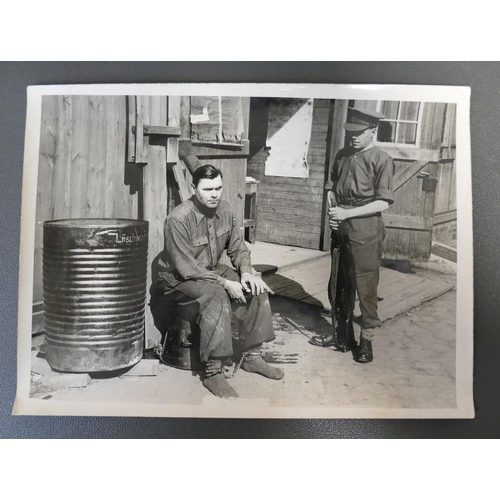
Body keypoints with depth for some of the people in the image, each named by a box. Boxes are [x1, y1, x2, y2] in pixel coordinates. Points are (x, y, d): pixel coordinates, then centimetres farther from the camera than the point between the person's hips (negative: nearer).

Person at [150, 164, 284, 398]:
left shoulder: (223, 209, -4)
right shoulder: (178, 219, -25)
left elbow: (238, 246, 6)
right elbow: (187, 268, -26)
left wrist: (246, 271, -13)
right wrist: (225, 283, -27)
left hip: (212, 271, 7)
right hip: (178, 280, -7)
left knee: (257, 289, -9)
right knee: (217, 296, -35)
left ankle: (252, 357, 3)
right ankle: (212, 372, -25)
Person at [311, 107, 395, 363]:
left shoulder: (381, 160, -7)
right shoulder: (342, 155, 10)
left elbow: (382, 203, -12)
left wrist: (347, 213, -18)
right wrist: (332, 211, -2)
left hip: (366, 231, -6)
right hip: (340, 229, 6)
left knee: (365, 288, 2)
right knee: (338, 285, 14)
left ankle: (366, 340, 18)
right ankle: (340, 335, 29)